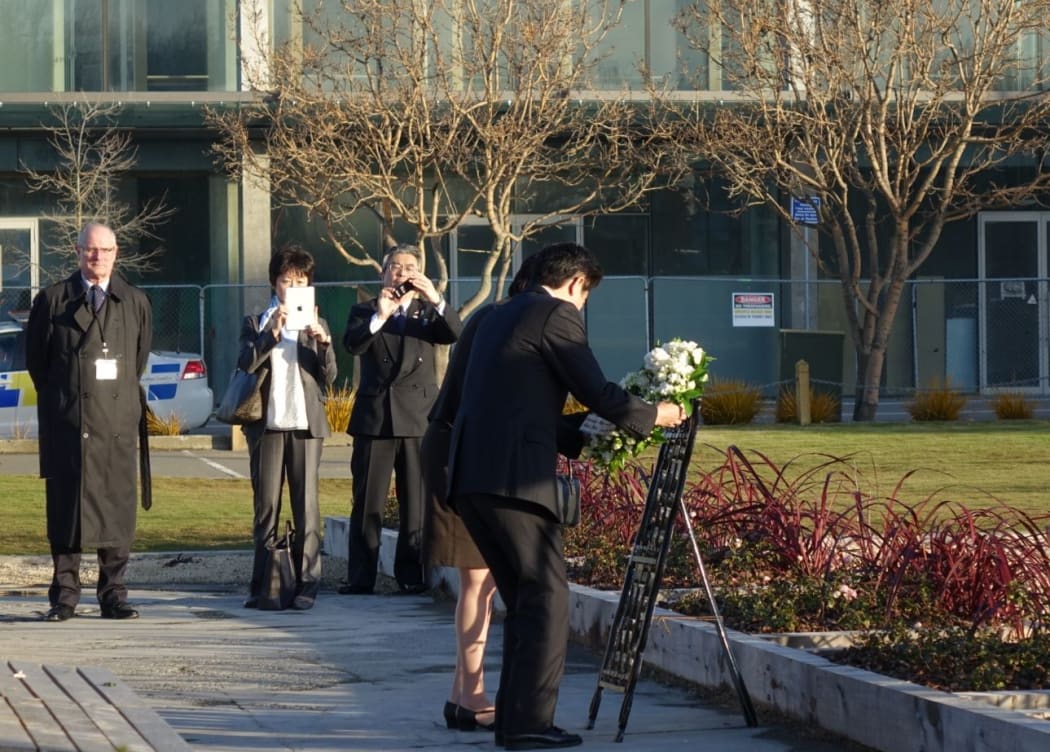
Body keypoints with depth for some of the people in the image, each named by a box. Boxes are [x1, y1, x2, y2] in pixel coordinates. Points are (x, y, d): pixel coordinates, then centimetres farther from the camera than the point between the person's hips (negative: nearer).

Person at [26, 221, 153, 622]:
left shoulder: (135, 302, 9)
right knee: (66, 507, -1)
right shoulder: (52, 300, 3)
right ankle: (64, 596, 5)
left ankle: (114, 595, 7)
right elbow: (36, 359, 9)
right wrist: (60, 397, 10)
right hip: (66, 423, -2)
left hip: (118, 422, 2)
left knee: (117, 509, 1)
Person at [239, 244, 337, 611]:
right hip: (267, 424, 0)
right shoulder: (256, 324, 10)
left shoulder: (316, 325, 12)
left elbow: (329, 376, 4)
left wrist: (323, 340, -13)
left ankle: (306, 584, -3)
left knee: (306, 505, -3)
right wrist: (272, 333, -19)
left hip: (306, 424, 0)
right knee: (266, 507, 2)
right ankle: (262, 584, 5)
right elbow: (246, 364, -7)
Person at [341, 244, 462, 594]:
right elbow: (353, 344, -8)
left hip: (417, 418, 1)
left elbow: (455, 334, -5)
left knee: (416, 501, -1)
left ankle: (412, 575, 4)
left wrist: (436, 300, -21)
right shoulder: (364, 312, 12)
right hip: (374, 416, -1)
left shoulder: (428, 312, 15)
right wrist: (379, 316, -23)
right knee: (367, 501, -1)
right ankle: (360, 576, 1)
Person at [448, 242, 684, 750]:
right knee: (547, 597, -4)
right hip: (514, 476, -9)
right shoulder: (557, 315, -2)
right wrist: (654, 415, 10)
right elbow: (597, 392, -6)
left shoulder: (499, 316, 25)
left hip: (468, 477, 9)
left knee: (523, 598, 15)